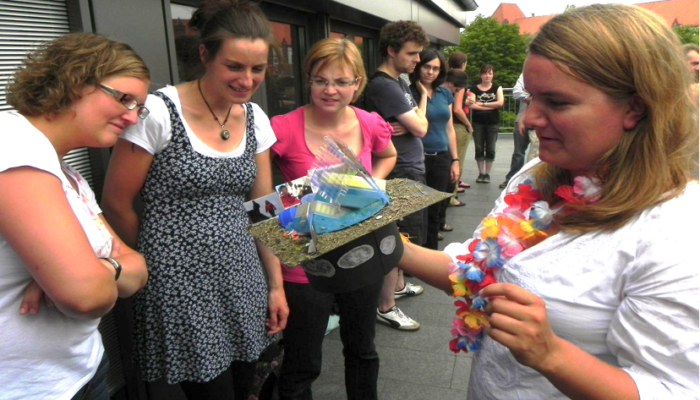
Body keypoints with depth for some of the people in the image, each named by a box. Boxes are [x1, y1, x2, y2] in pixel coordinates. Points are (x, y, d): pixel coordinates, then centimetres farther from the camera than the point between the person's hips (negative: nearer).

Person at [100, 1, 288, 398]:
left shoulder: (255, 118, 2)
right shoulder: (160, 112, -16)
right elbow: (117, 203, -7)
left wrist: (276, 284, 6)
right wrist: (161, 261, 7)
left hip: (243, 280, 6)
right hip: (182, 288, -5)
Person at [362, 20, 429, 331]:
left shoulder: (400, 82, 14)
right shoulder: (383, 86, -17)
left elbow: (419, 124, 12)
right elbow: (420, 128, -17)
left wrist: (406, 125, -11)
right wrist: (423, 98, 2)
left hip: (411, 169, 10)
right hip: (400, 172, -10)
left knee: (403, 237, 20)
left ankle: (398, 285, 37)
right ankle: (386, 307, 7)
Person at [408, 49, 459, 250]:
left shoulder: (445, 93, 10)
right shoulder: (409, 93, -5)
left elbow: (449, 129, 14)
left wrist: (455, 160, 11)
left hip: (442, 159, 5)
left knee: (434, 210, 11)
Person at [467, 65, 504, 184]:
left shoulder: (497, 88, 7)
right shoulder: (474, 88, 4)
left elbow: (500, 103, -9)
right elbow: (471, 105, -10)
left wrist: (481, 104, -10)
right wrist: (491, 106, -13)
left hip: (492, 123, 0)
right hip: (478, 123, 0)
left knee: (490, 149, 2)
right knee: (479, 149, 2)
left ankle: (487, 173, 11)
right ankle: (481, 173, 12)